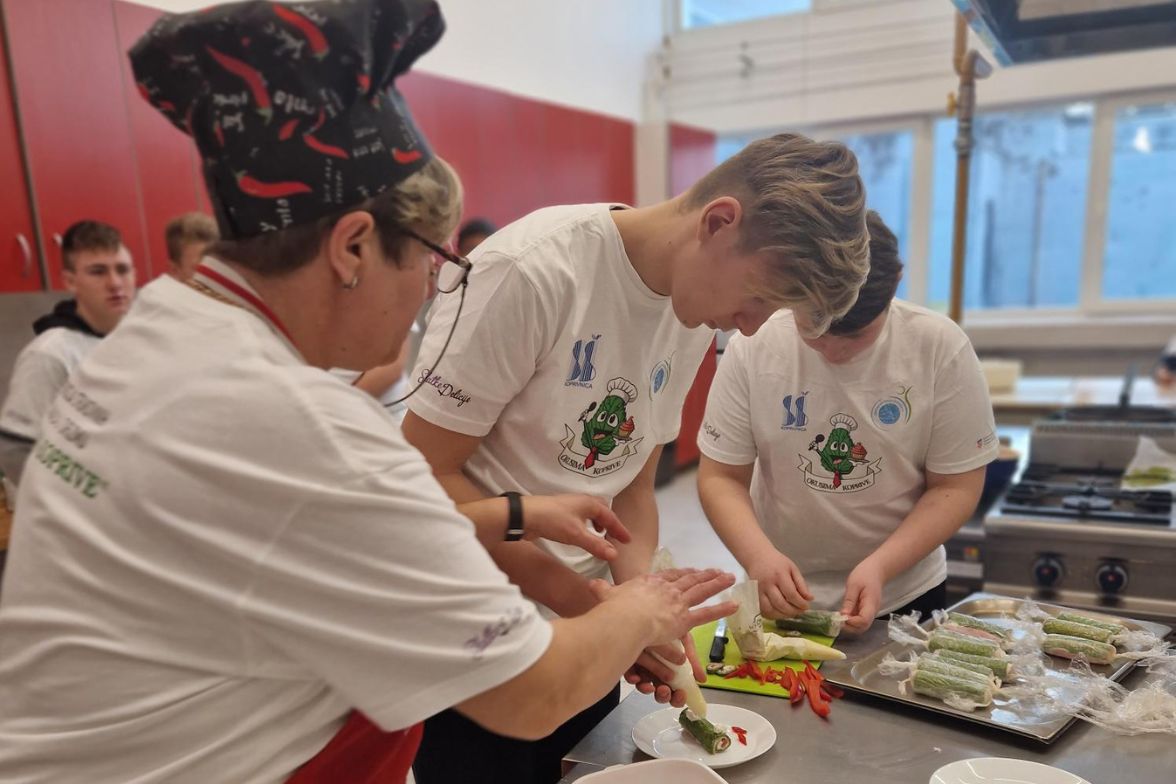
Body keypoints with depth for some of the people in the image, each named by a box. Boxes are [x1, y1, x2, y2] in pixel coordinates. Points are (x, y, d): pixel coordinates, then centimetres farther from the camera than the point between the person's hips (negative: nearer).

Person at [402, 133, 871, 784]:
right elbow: (426, 473, -20)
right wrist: (583, 599, -22)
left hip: (580, 627, 6)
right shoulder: (531, 271, -23)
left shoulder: (697, 315, -1)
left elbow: (633, 482, 5)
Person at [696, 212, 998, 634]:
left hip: (904, 594, 0)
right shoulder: (751, 349, -15)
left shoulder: (940, 348, -15)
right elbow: (720, 477, -10)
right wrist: (758, 556, -27)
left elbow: (956, 486, -10)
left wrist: (879, 567, -23)